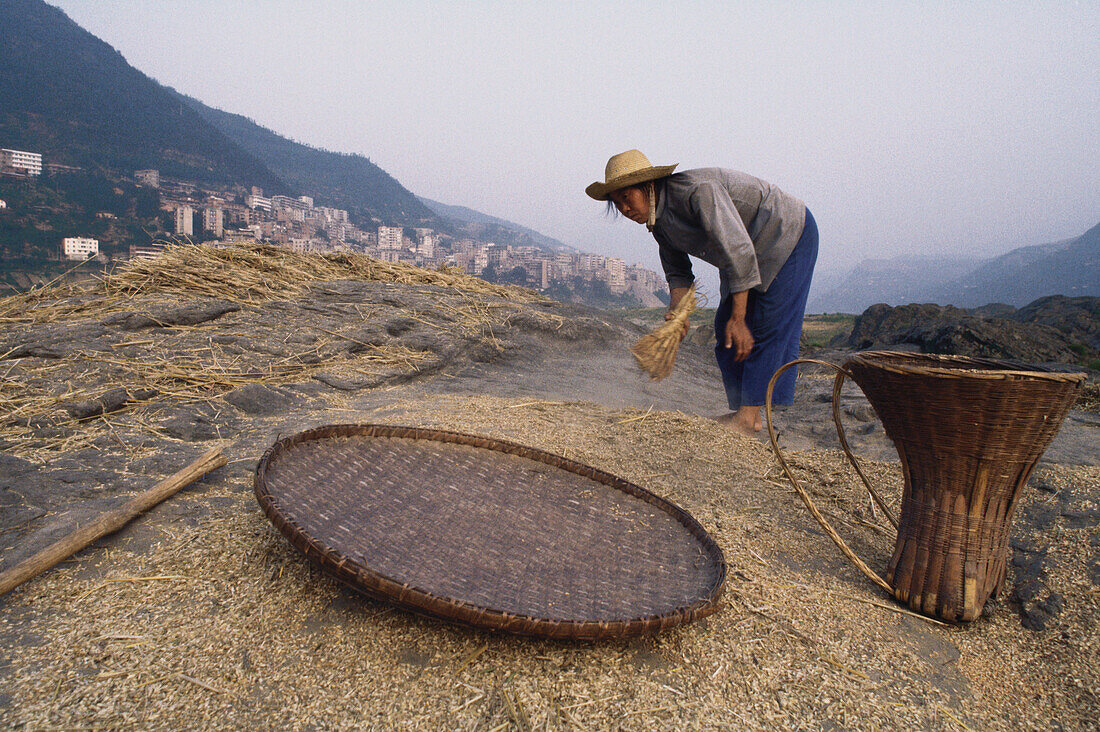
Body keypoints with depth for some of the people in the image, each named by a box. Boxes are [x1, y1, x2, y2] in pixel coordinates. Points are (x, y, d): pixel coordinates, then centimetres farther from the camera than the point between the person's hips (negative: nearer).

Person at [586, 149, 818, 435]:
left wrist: (738, 319, -33)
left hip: (789, 233, -9)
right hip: (757, 248, 9)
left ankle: (750, 415, -11)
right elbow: (678, 273, 2)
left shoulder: (697, 190, -32)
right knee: (726, 332, 2)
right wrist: (676, 313, -19)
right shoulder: (657, 220, -5)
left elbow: (738, 250, -34)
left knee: (769, 326, -13)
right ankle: (741, 412, 7)